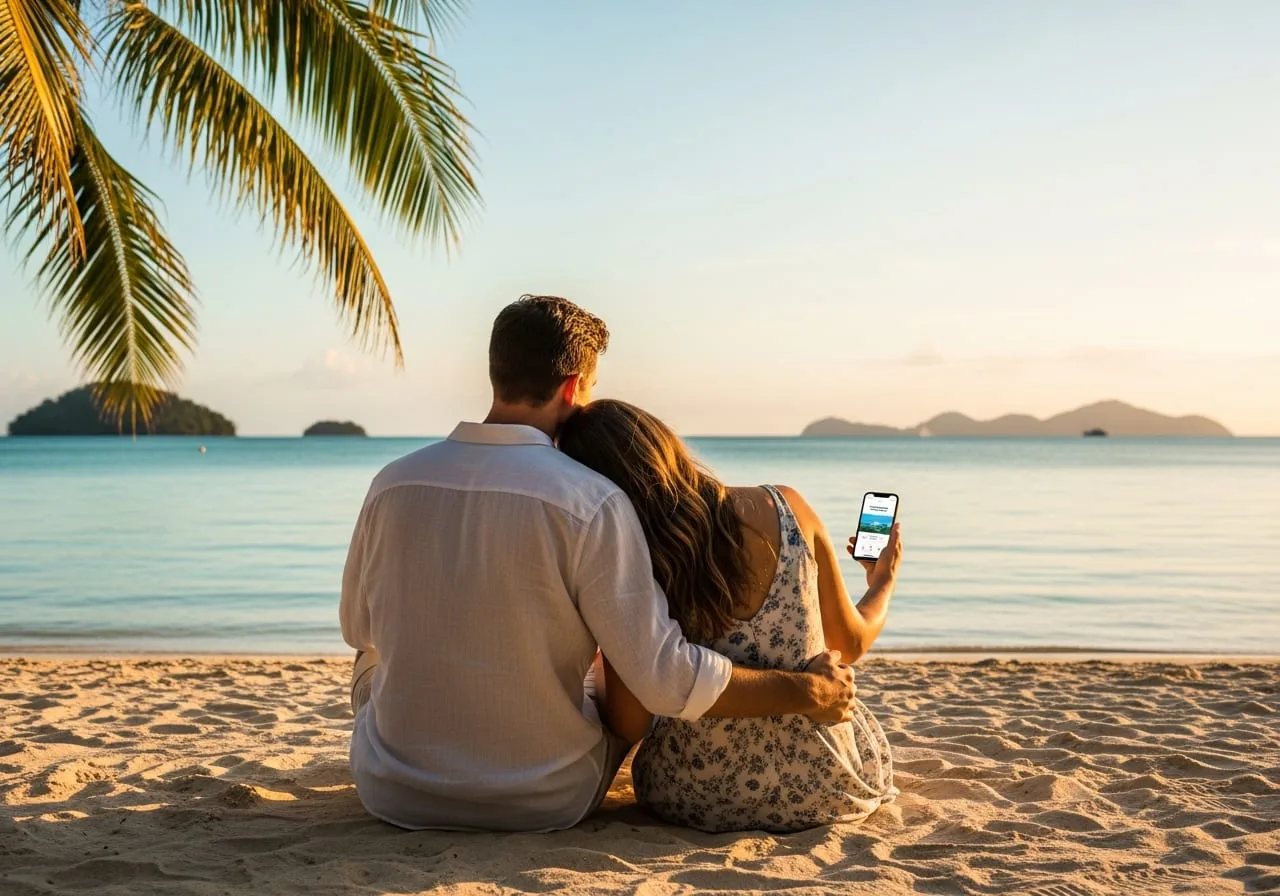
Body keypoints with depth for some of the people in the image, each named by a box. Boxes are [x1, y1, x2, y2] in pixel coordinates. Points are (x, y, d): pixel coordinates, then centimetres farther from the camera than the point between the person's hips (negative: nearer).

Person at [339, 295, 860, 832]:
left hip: (392, 795, 3)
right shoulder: (591, 502, -18)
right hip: (544, 805, -2)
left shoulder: (392, 483, -7)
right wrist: (810, 692, -6)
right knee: (628, 693, 27)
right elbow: (666, 678, -19)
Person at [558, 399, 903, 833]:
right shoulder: (784, 509, -13)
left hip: (698, 801, 0)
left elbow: (630, 726, -9)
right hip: (827, 788, 0)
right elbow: (852, 644, 1)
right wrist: (884, 581, 23)